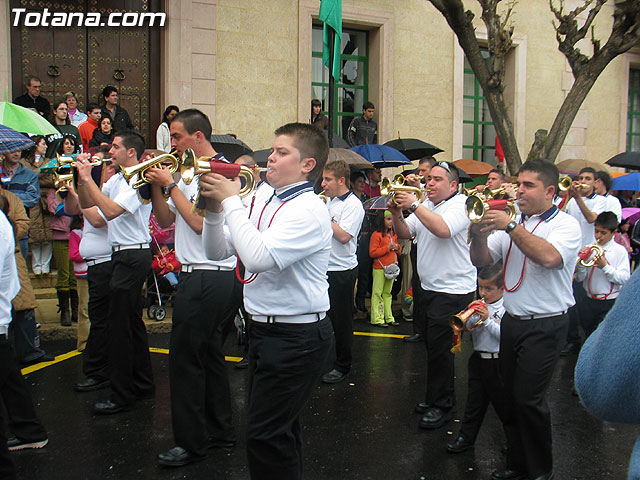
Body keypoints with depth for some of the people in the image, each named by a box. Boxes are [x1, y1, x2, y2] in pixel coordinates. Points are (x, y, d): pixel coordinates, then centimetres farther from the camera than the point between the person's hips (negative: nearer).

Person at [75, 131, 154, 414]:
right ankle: (142, 386, 26)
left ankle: (122, 397, 2)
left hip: (132, 257, -10)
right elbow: (86, 204, 18)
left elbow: (110, 211, -27)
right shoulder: (117, 179, 14)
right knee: (132, 322, 15)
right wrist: (82, 178, 2)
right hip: (123, 255, 10)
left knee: (120, 326, -5)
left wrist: (88, 178, -20)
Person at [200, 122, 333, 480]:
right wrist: (215, 208, -5)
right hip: (264, 329, 9)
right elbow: (217, 251, 12)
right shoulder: (264, 203, 10)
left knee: (265, 435, -5)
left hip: (296, 338, -9)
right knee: (280, 428, 21)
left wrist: (231, 201, -21)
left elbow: (259, 257, -31)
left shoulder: (309, 209, -17)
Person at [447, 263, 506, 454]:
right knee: (474, 401, 11)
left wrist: (487, 320, -23)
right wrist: (469, 325, -10)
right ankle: (466, 437, 19)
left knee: (502, 402, 7)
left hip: (498, 361, -5)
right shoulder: (480, 306, 6)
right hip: (478, 358, 6)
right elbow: (471, 334, 11)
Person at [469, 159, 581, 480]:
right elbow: (482, 260, 6)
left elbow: (549, 257, -28)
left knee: (527, 398, -8)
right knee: (510, 397, 11)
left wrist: (510, 227, -27)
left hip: (545, 326, -6)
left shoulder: (565, 224, -8)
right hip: (512, 321, 6)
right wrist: (480, 233, -13)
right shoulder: (511, 224, 10)